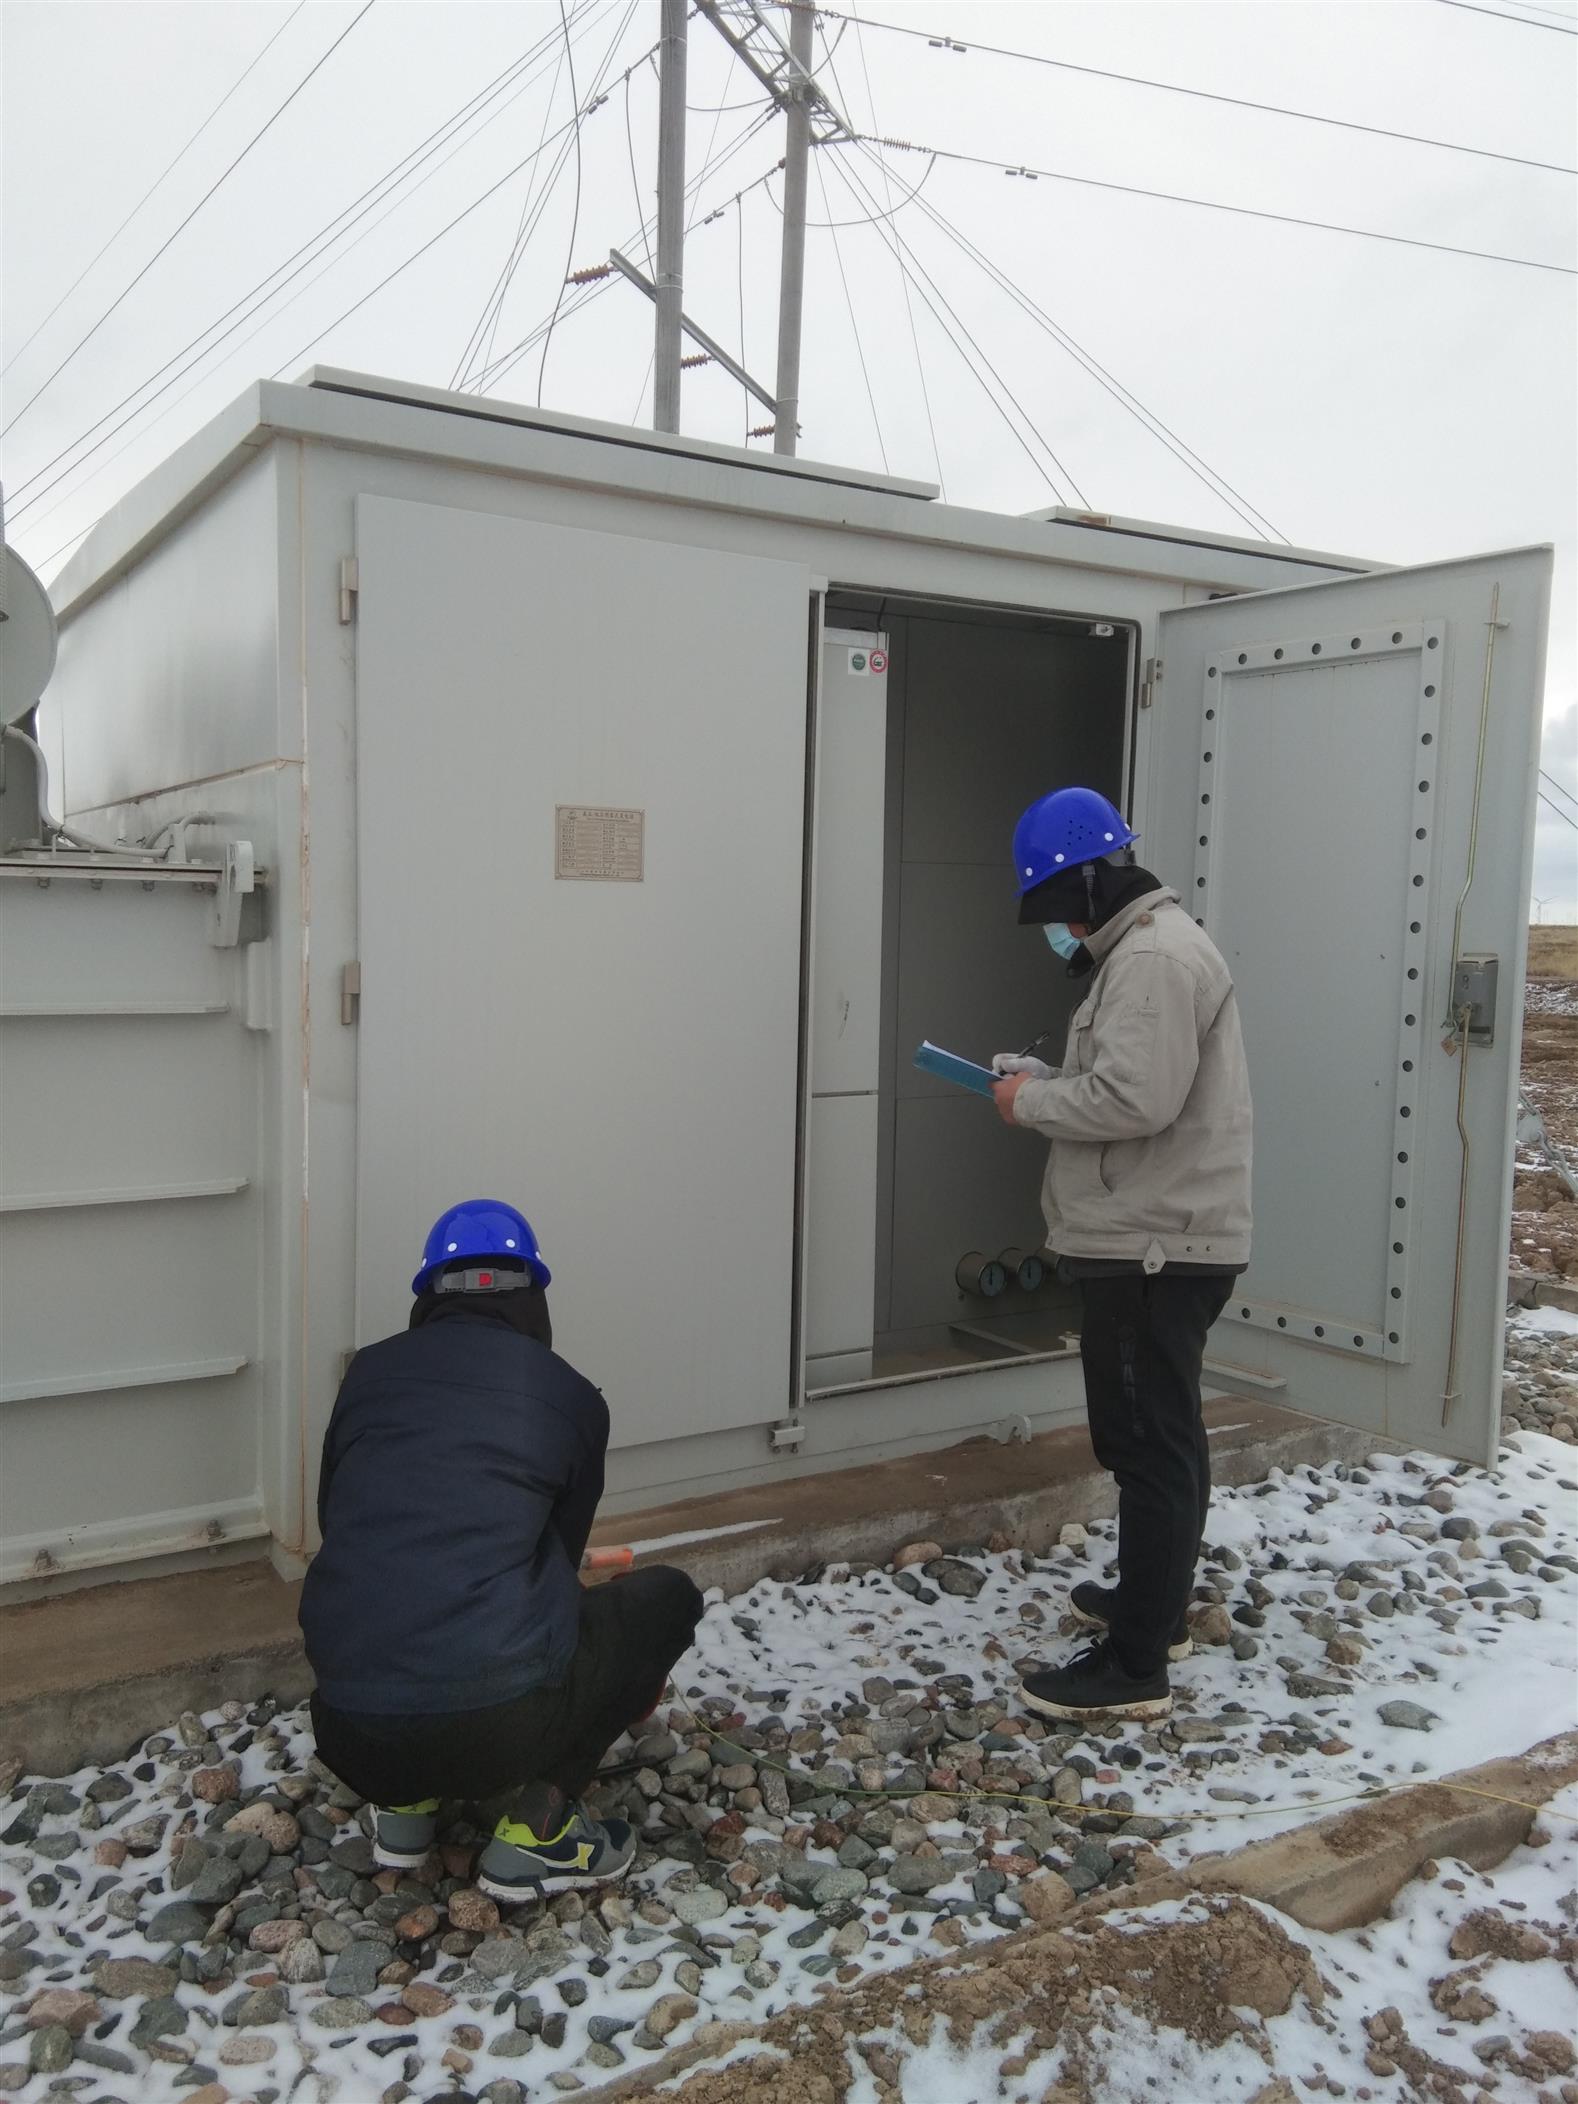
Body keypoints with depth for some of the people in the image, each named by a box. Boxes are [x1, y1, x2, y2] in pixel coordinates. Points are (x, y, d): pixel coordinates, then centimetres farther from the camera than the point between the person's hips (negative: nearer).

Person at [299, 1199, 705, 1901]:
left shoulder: (369, 1371, 12)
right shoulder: (569, 1396, 7)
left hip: (347, 1742, 5)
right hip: (494, 1728, -5)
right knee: (666, 1598, 19)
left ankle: (404, 1804, 20)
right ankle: (537, 1826, 11)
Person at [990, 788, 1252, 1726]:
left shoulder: (1153, 956, -17)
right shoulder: (1151, 945, 18)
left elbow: (1134, 1097, -26)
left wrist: (1029, 1102, -13)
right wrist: (1050, 1079, 8)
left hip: (1155, 1246, -11)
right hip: (1160, 1240, 11)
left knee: (1149, 1446, -6)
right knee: (1160, 1439, 20)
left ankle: (1136, 1667, 2)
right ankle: (1158, 1606, 35)